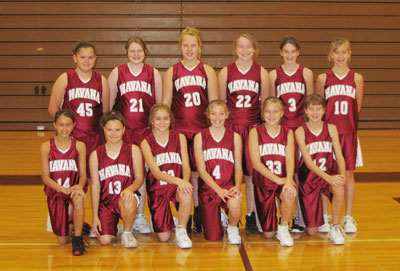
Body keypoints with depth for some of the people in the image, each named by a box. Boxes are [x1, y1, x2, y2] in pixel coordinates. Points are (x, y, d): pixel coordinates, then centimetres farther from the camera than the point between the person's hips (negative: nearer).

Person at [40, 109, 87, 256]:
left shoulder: (79, 146, 1)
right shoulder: (46, 147, -2)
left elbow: (83, 174, -1)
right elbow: (45, 177, -5)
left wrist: (79, 187, -24)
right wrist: (64, 189, -21)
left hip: (74, 190, 0)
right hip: (55, 192, 0)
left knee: (79, 198, -39)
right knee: (62, 240, -4)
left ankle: (77, 239, -22)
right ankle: (70, 224, 33)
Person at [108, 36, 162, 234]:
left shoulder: (153, 73, 6)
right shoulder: (117, 73, 4)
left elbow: (160, 103, 10)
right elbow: (108, 102, 6)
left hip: (145, 129, 1)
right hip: (122, 129, -1)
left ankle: (139, 217, 15)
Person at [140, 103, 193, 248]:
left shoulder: (179, 137, 3)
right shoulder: (146, 143, -4)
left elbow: (186, 167, -1)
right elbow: (156, 172, -14)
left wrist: (184, 180, -25)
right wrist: (177, 180, -32)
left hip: (178, 186, 1)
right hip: (157, 189, -1)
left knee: (186, 192, -38)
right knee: (163, 238, -8)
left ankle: (181, 231, -15)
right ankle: (168, 220, 29)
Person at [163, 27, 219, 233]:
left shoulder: (208, 72, 8)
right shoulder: (172, 72, 8)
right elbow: (165, 104, 10)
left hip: (203, 129, 0)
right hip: (179, 130, 0)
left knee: (199, 172, 0)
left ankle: (199, 216, 10)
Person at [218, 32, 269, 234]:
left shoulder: (261, 73, 4)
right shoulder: (226, 72, 3)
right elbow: (220, 103, 7)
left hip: (253, 127, 0)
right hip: (230, 126, 0)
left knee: (252, 173, 3)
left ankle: (251, 216, 13)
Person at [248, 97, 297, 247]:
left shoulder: (287, 132, 4)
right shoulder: (255, 132, -3)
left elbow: (290, 159, -9)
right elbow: (256, 162, -11)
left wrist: (288, 180, -28)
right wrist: (277, 179, -22)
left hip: (283, 180, 1)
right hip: (263, 183, -1)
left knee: (290, 194, -37)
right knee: (268, 234, -4)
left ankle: (283, 228, -8)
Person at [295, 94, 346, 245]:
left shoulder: (331, 129, 3)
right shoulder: (300, 131, -7)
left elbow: (339, 155, -2)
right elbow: (308, 161, -16)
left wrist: (342, 174, -23)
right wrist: (328, 177, -30)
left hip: (330, 174, 2)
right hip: (309, 177, -2)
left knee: (339, 188, -37)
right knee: (312, 231, -4)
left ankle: (335, 227, -13)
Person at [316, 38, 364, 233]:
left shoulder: (356, 78, 4)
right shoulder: (323, 78, 3)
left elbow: (357, 108, 8)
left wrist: (349, 121, 1)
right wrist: (325, 124, -2)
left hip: (349, 132, 1)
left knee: (348, 173, 5)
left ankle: (349, 217, 15)